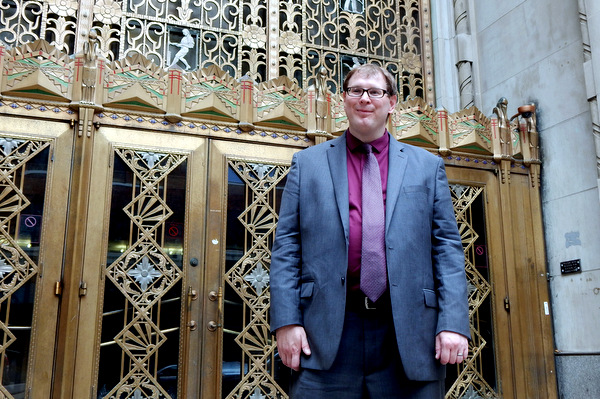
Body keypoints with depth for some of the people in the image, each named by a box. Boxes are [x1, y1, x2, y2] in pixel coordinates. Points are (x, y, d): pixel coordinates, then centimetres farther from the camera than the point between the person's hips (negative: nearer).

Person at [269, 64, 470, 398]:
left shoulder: (428, 166, 13)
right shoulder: (307, 163, 11)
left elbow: (447, 247, 6)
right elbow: (287, 246, 5)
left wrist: (453, 322, -5)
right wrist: (286, 321, -5)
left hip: (408, 333, 1)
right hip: (327, 335, 0)